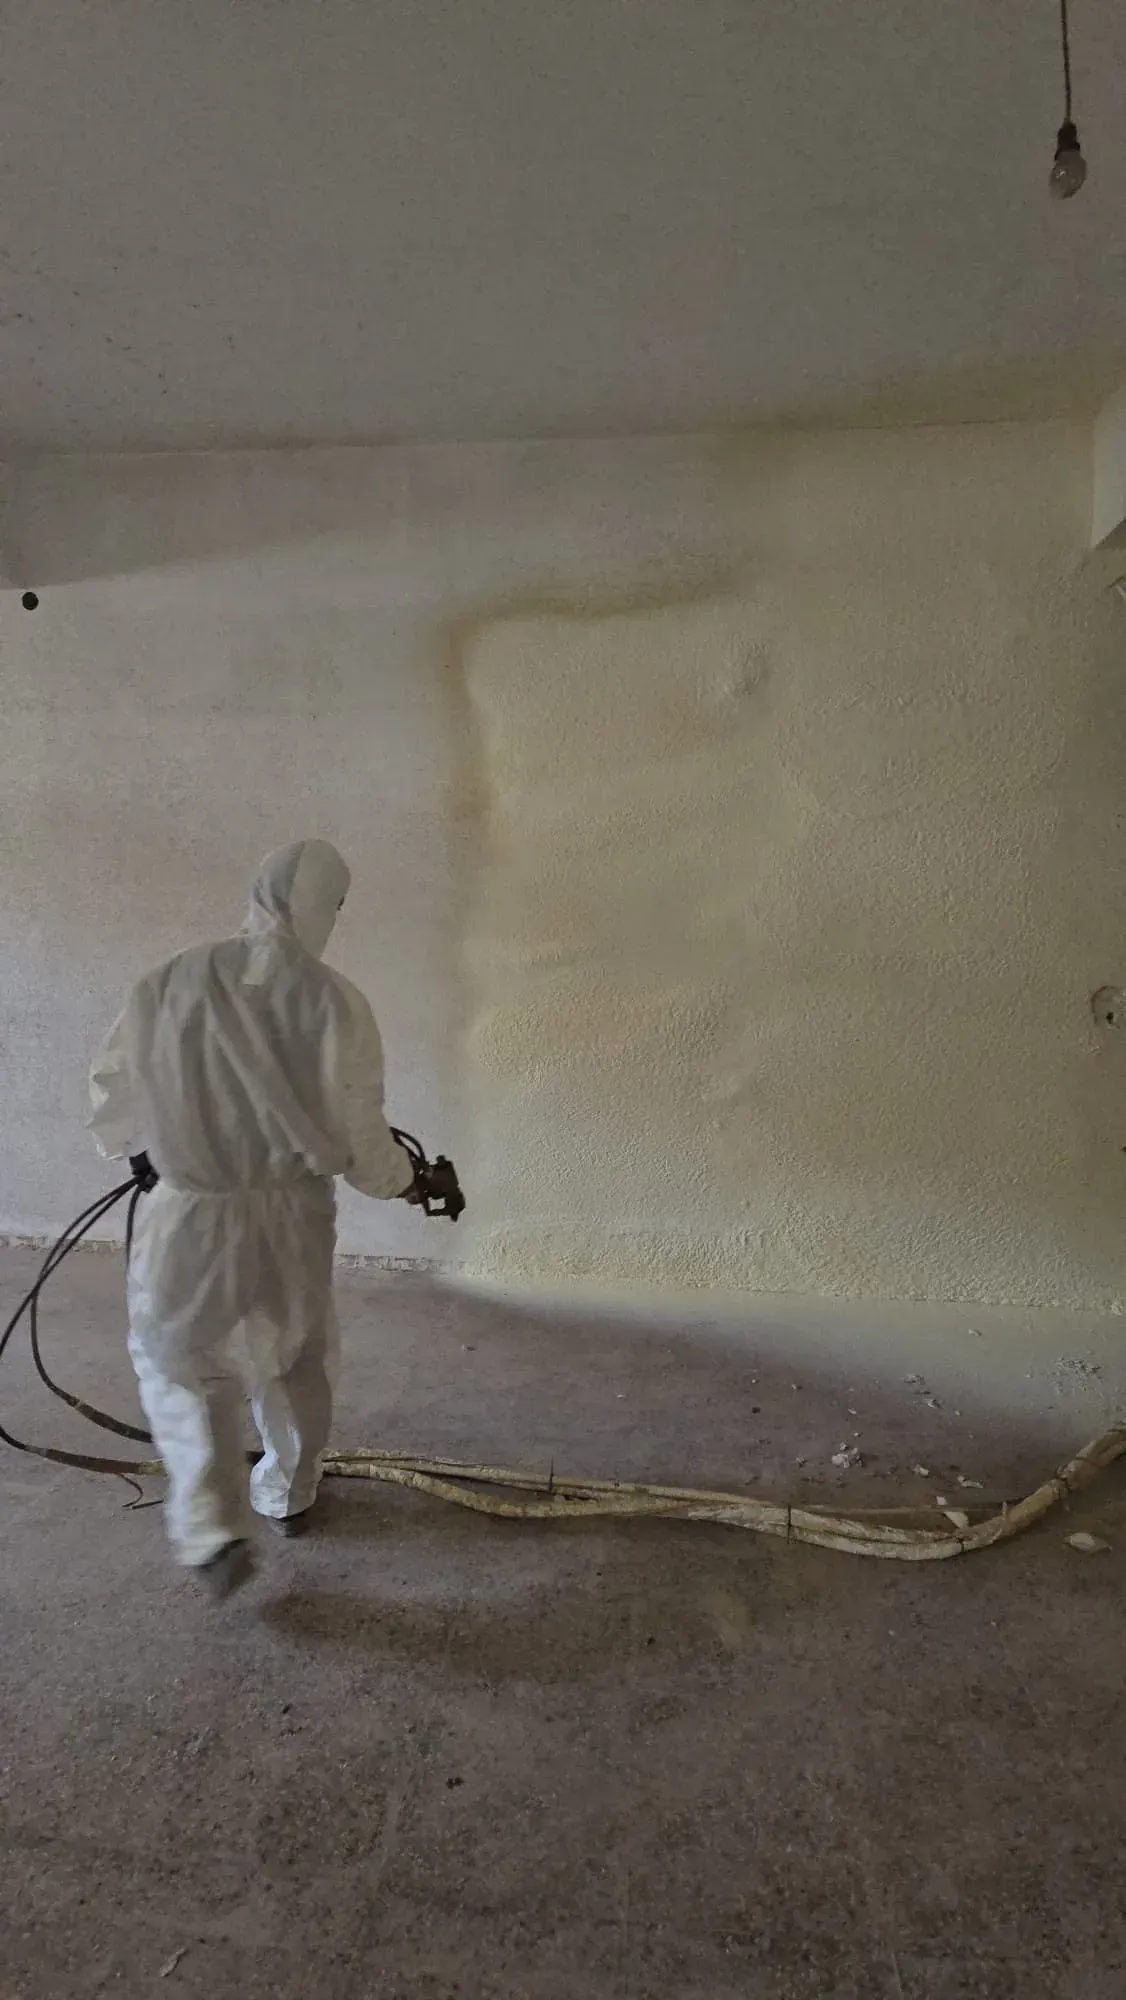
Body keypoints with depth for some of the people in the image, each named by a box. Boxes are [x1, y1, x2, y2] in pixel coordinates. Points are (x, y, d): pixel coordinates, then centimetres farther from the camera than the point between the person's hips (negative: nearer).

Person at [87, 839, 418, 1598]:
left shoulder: (167, 984, -8)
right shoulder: (332, 1001, -15)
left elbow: (113, 1107, 3)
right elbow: (358, 1137, -12)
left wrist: (133, 1144, 26)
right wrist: (401, 1179, 9)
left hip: (189, 1216, 0)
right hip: (293, 1215, 0)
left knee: (182, 1365, 21)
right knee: (295, 1359, 25)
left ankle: (212, 1529, 12)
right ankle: (288, 1494, 44)